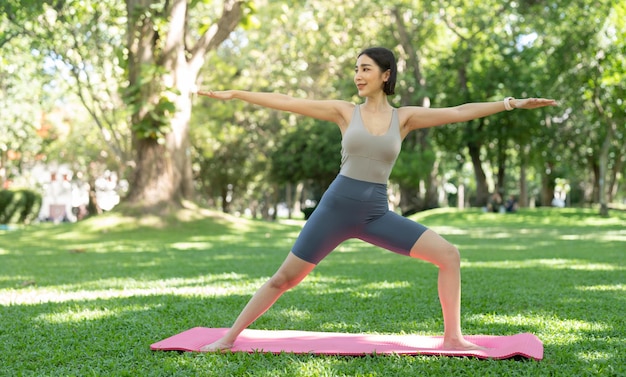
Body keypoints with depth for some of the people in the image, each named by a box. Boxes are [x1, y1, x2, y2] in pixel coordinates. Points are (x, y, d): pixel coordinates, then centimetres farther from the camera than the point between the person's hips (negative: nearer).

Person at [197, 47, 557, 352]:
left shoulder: (404, 117, 5)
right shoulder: (345, 111, 3)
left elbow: (458, 112, -1)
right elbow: (286, 102, 1)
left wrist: (511, 103, -7)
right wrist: (234, 93, -1)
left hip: (377, 213, 2)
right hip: (336, 207, -1)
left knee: (449, 255, -9)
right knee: (284, 279, 1)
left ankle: (453, 338, 1)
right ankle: (230, 336, 16)